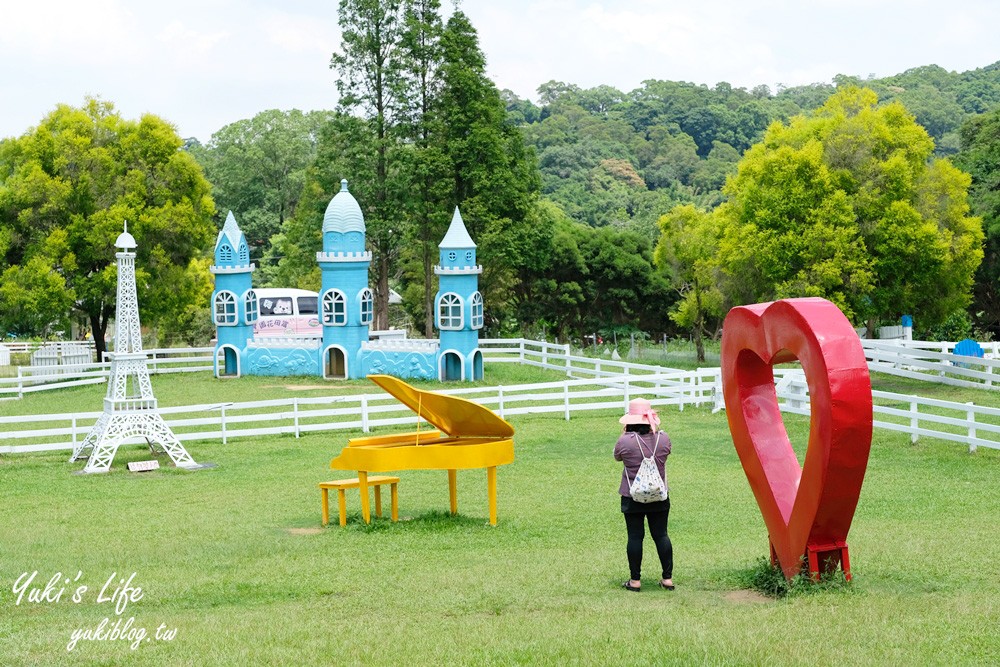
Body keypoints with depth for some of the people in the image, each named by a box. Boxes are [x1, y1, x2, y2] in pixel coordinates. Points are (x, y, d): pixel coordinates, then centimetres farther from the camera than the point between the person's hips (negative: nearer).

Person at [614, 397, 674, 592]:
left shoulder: (625, 441, -17)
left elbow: (617, 457, 4)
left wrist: (626, 433, 10)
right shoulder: (663, 439, -8)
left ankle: (635, 581, 10)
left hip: (632, 498, -3)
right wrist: (654, 429, 17)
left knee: (635, 537, 5)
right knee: (661, 535, 11)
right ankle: (668, 578, 14)